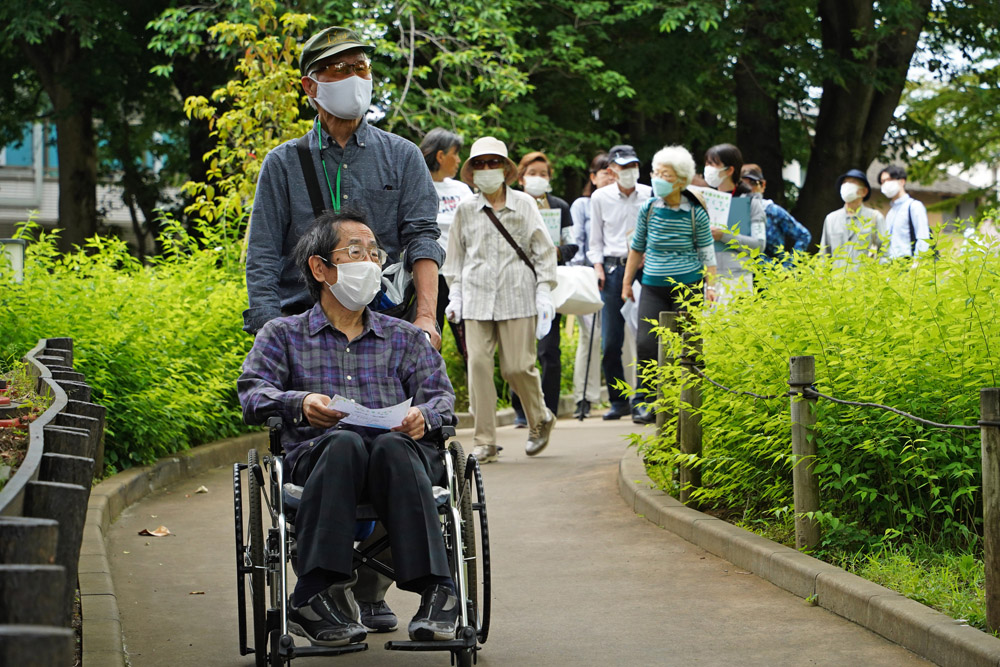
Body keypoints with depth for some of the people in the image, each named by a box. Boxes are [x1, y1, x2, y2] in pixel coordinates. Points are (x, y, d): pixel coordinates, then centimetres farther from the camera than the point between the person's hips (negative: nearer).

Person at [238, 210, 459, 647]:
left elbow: (441, 395, 13)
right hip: (314, 458, -1)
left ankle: (435, 590, -44)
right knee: (345, 443, -37)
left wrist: (423, 415, -12)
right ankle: (313, 596, -41)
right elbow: (253, 393, 5)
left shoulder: (406, 338, 27)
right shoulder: (282, 336, 21)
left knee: (393, 447, -36)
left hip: (400, 454, 1)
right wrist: (300, 404, -17)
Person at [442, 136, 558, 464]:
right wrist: (455, 293, 10)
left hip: (517, 297, -2)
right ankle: (484, 442, -2)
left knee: (517, 366, -4)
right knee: (478, 364, -7)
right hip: (477, 299, 2)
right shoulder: (465, 209, 8)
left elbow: (543, 251, 6)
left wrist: (544, 294, 0)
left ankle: (540, 420, 24)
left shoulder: (524, 204, 4)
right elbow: (456, 254, 17)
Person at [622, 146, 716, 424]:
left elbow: (707, 251, 5)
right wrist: (627, 282, 17)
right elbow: (637, 247, 15)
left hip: (688, 286, -2)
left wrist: (711, 284, -3)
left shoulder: (696, 213, -2)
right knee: (646, 343, -8)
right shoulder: (648, 209, 3)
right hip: (653, 286, 2)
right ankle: (645, 403, 1)